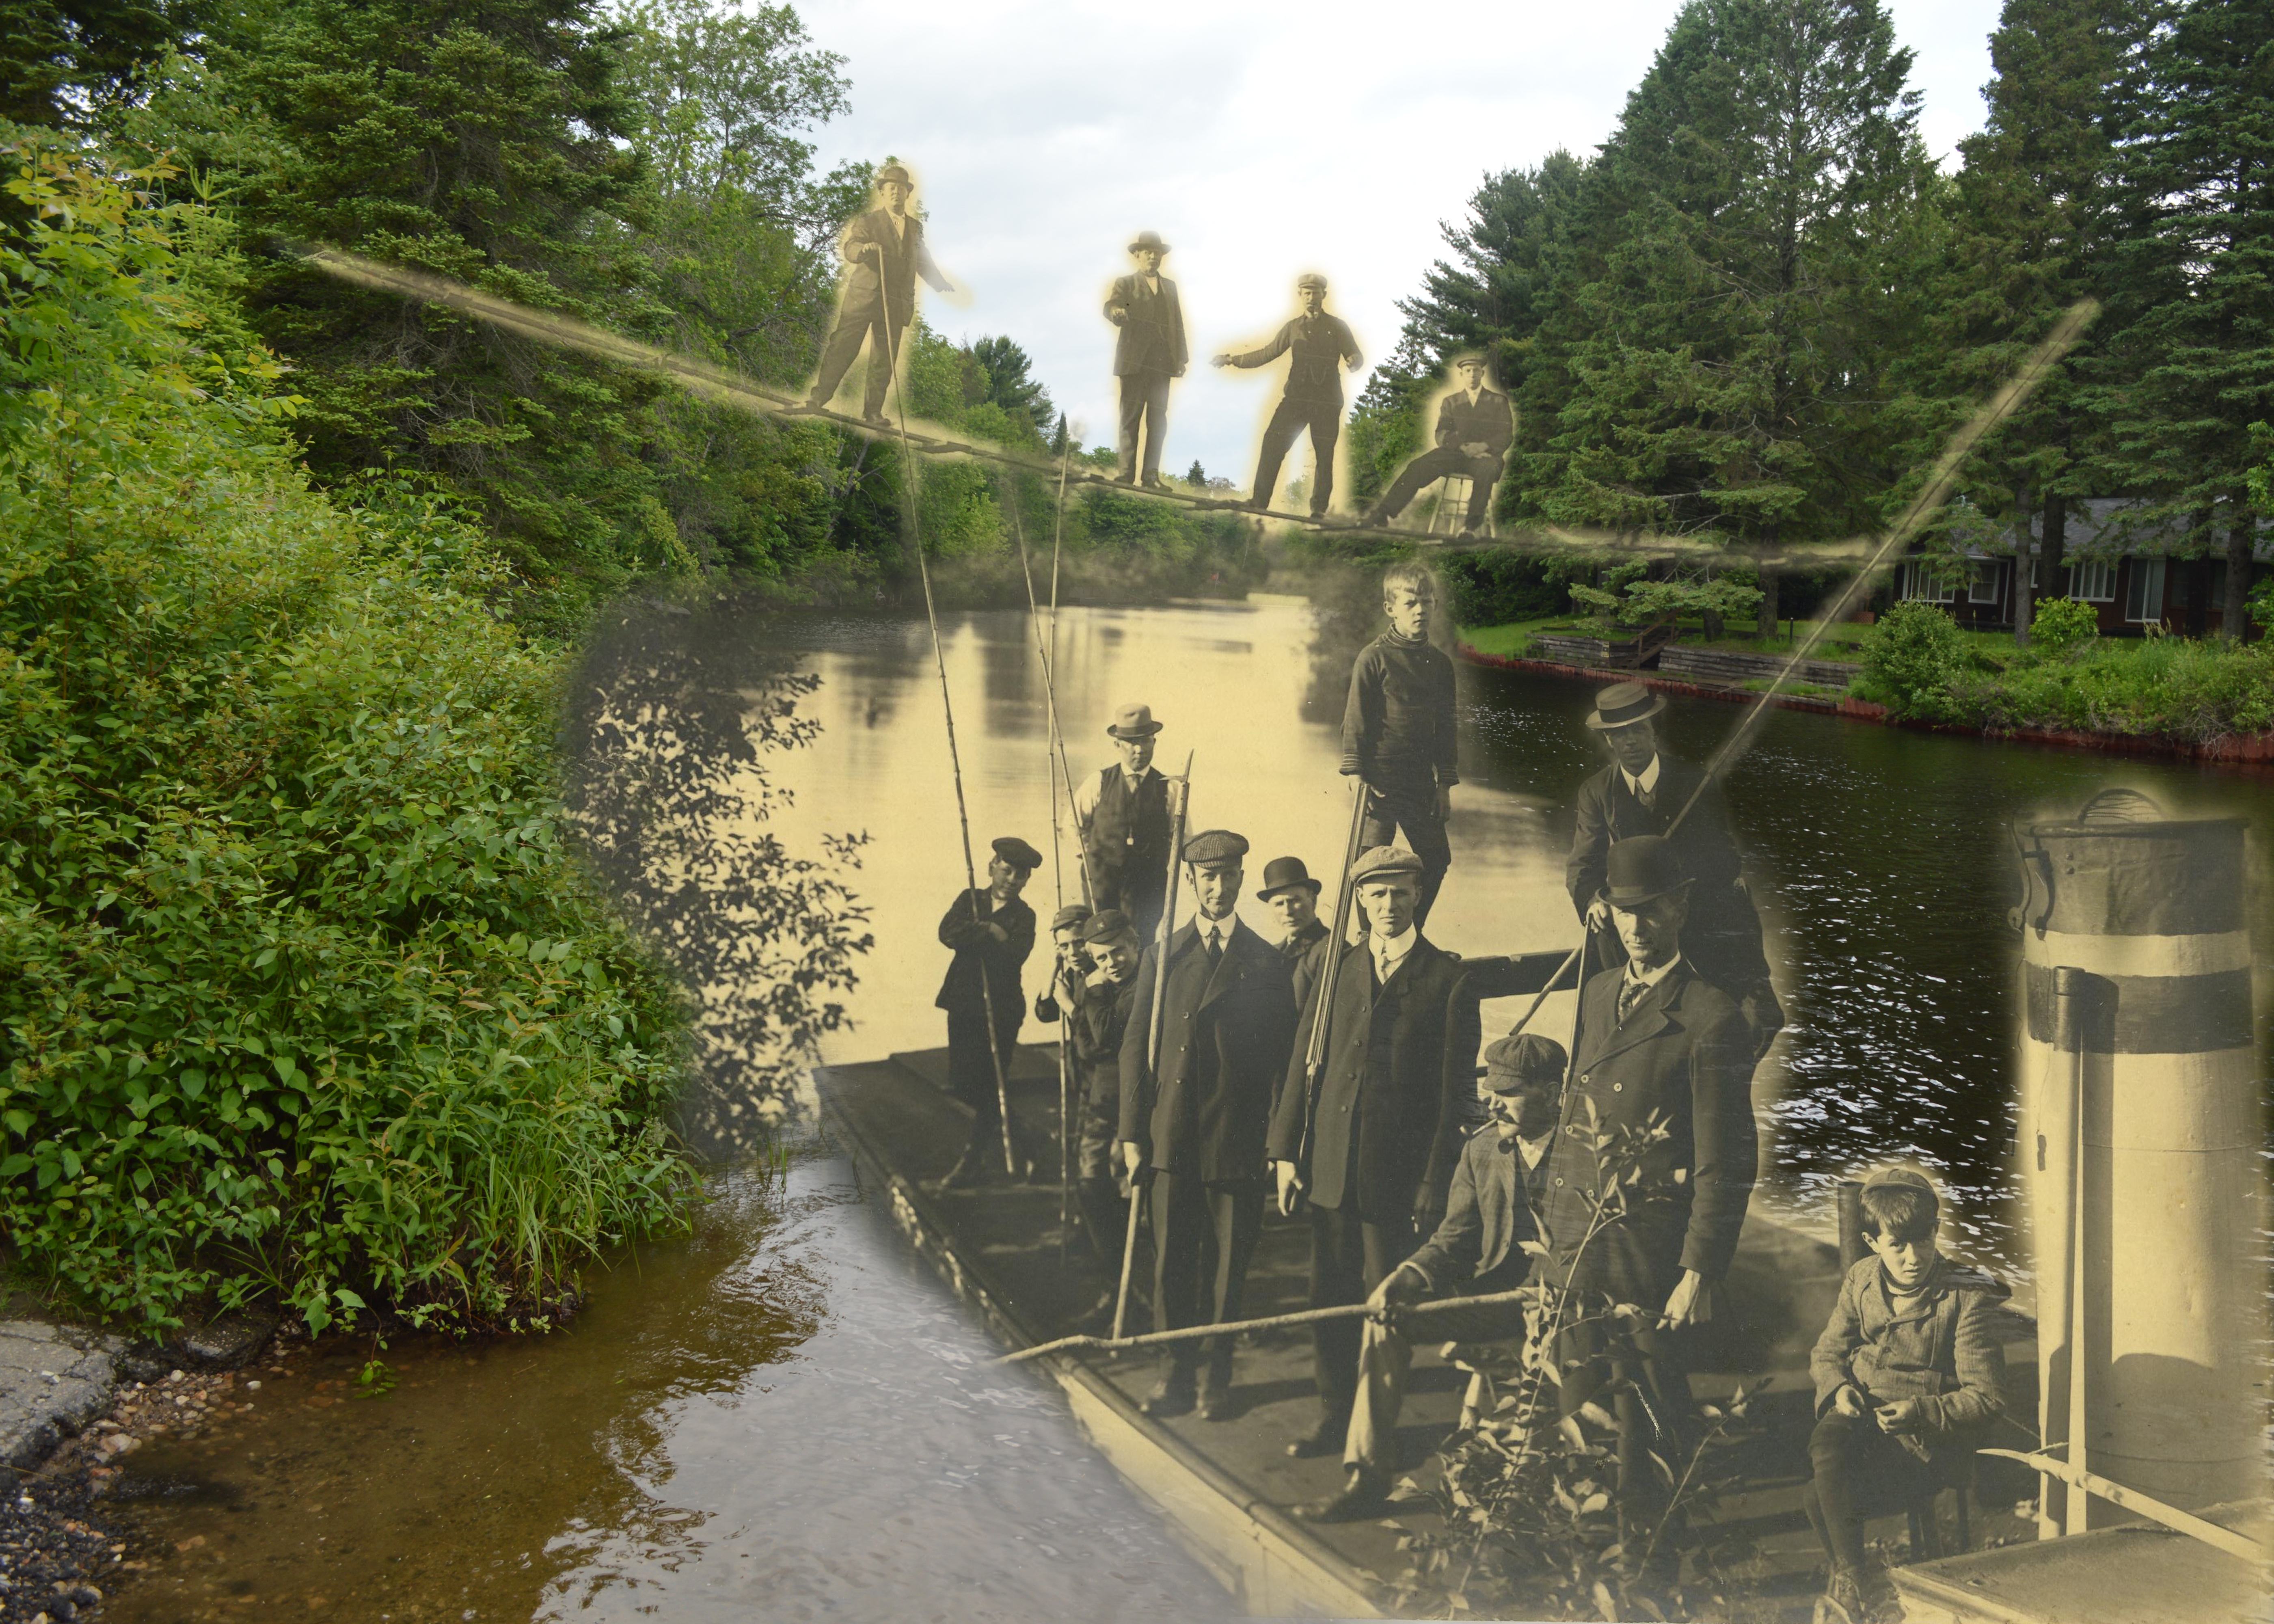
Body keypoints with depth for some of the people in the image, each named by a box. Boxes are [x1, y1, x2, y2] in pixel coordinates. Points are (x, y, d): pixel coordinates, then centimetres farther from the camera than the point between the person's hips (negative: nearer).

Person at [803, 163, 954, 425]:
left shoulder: (916, 227, 16)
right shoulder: (868, 221, 1)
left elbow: (923, 261, 26)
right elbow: (850, 249, -14)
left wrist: (941, 283, 16)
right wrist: (863, 248, -35)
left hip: (896, 304, 4)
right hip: (863, 296, -4)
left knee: (885, 359, 3)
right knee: (843, 348, -6)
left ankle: (874, 410, 10)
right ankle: (818, 397, 0)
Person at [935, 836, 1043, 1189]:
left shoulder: (1024, 917, 3)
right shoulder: (969, 900, 10)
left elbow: (1014, 956, -15)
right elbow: (947, 933, -9)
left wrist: (973, 936, -11)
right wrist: (991, 932, -16)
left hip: (1002, 1009, -3)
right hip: (964, 1004, 3)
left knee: (990, 1083, -2)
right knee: (962, 1081, 3)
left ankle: (974, 1158, 8)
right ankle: (996, 1125, 30)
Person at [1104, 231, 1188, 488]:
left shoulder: (1170, 287, 20)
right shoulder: (1125, 284, 8)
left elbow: (1178, 324, 18)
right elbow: (1110, 307, -10)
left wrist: (1181, 358, 10)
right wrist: (1116, 312, -35)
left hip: (1162, 362, 4)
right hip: (1135, 361, -4)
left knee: (1158, 420, 1)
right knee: (1131, 418, -5)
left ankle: (1152, 474, 2)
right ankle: (1126, 474, -6)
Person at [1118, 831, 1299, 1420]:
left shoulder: (1266, 963, 4)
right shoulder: (1161, 957, 7)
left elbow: (1282, 1055, 4)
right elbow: (1135, 1046, 7)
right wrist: (1133, 1133, 1)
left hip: (1237, 1140, -1)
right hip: (1173, 1138, 1)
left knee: (1228, 1263, 7)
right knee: (1172, 1261, 6)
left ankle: (1217, 1377, 21)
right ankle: (1177, 1372, 19)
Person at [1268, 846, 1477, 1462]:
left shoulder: (1448, 979, -2)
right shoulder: (1336, 968, 9)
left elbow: (1455, 1090, -3)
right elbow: (1302, 1062, 10)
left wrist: (1436, 1183, -6)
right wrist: (1286, 1152, 5)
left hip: (1398, 1173, -3)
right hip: (1331, 1167, 4)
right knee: (1330, 1298, 9)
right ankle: (1334, 1416, 24)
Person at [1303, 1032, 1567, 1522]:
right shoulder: (1481, 1150, 8)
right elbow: (1454, 1241, 8)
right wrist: (1407, 1277, -11)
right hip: (1497, 1294, 6)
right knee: (1388, 1313, -11)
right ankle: (1368, 1478, -6)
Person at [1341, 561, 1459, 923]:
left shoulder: (1440, 663, 8)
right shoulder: (1374, 658, -7)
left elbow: (1445, 727, 13)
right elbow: (1356, 721, -6)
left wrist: (1445, 784, 10)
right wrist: (1357, 777, -10)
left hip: (1420, 779, 5)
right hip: (1380, 777, -5)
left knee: (1437, 859, 8)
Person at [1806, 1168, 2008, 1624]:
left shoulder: (1968, 1299, -8)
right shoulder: (1861, 1280, 7)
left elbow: (1985, 1398, -9)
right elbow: (1827, 1351, 16)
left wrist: (1920, 1412, -26)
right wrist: (1839, 1386, -7)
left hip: (1928, 1438, -5)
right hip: (1860, 1416, 5)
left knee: (1820, 1495, -26)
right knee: (1825, 1446, -32)